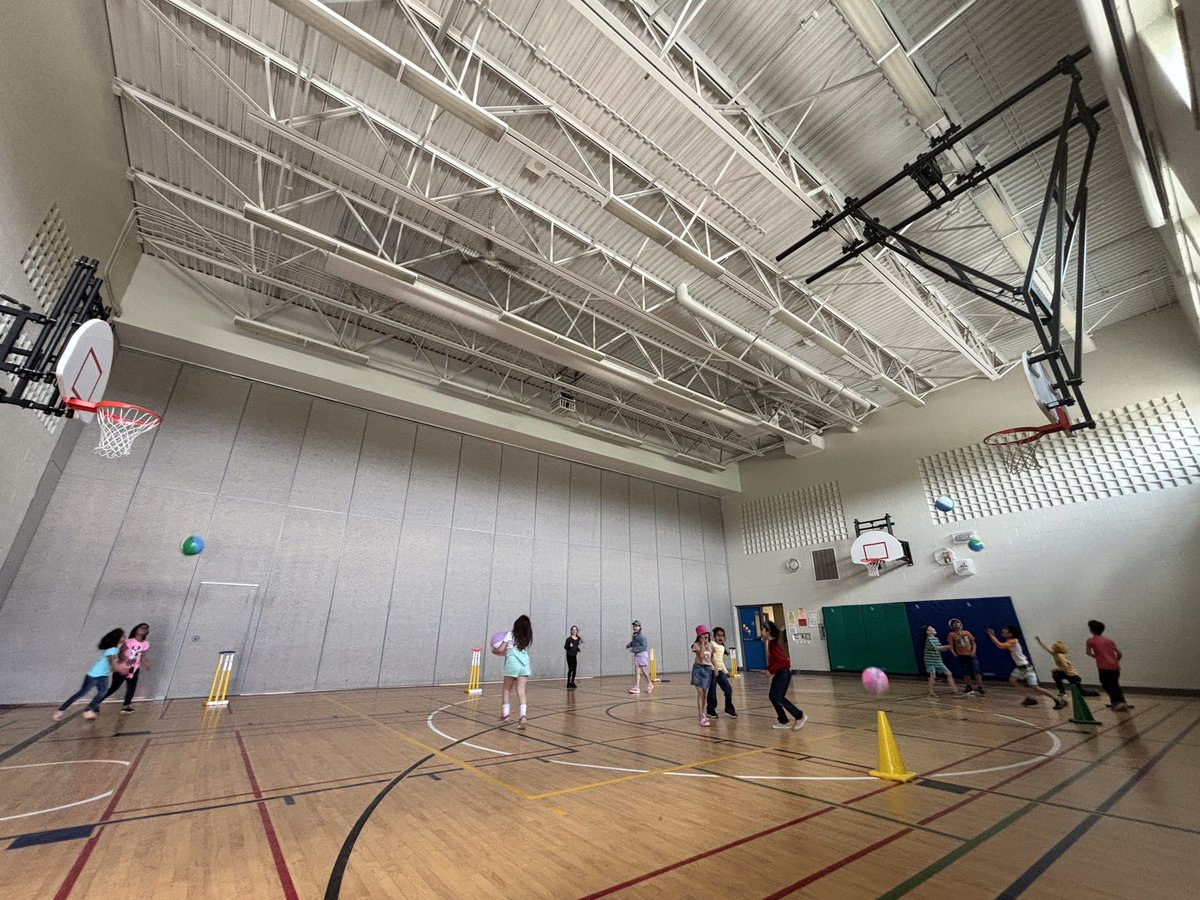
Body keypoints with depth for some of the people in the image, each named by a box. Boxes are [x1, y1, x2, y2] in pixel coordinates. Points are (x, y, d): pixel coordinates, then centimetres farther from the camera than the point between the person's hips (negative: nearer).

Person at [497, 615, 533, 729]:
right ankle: (523, 715, -10)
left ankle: (506, 714, 11)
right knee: (521, 690, 1)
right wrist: (506, 652, 33)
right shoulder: (527, 638, 18)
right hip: (524, 664, 3)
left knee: (507, 689, 13)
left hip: (512, 663, -3)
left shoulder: (510, 634, 5)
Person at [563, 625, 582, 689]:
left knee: (574, 669, 6)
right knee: (570, 669, -5)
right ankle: (568, 683, 6)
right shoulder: (569, 638, -12)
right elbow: (565, 647, -11)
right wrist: (569, 646, -29)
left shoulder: (578, 639, 6)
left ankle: (572, 682, 19)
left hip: (575, 655, 6)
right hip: (569, 655, -5)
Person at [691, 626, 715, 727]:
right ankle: (701, 717, -5)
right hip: (698, 668, -5)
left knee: (705, 693, 12)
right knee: (700, 693, -7)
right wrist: (703, 644, -21)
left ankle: (701, 712, 31)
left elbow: (712, 658, 16)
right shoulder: (696, 645, -10)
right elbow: (701, 656, -24)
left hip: (708, 669, 5)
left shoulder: (710, 644, 6)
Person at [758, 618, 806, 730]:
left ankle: (800, 716, 3)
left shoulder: (773, 644, -21)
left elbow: (782, 660, -27)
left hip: (783, 673, -10)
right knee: (772, 696, 9)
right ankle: (783, 721, 17)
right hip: (779, 673, 10)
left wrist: (771, 670, -21)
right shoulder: (771, 642, 8)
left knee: (779, 698, -9)